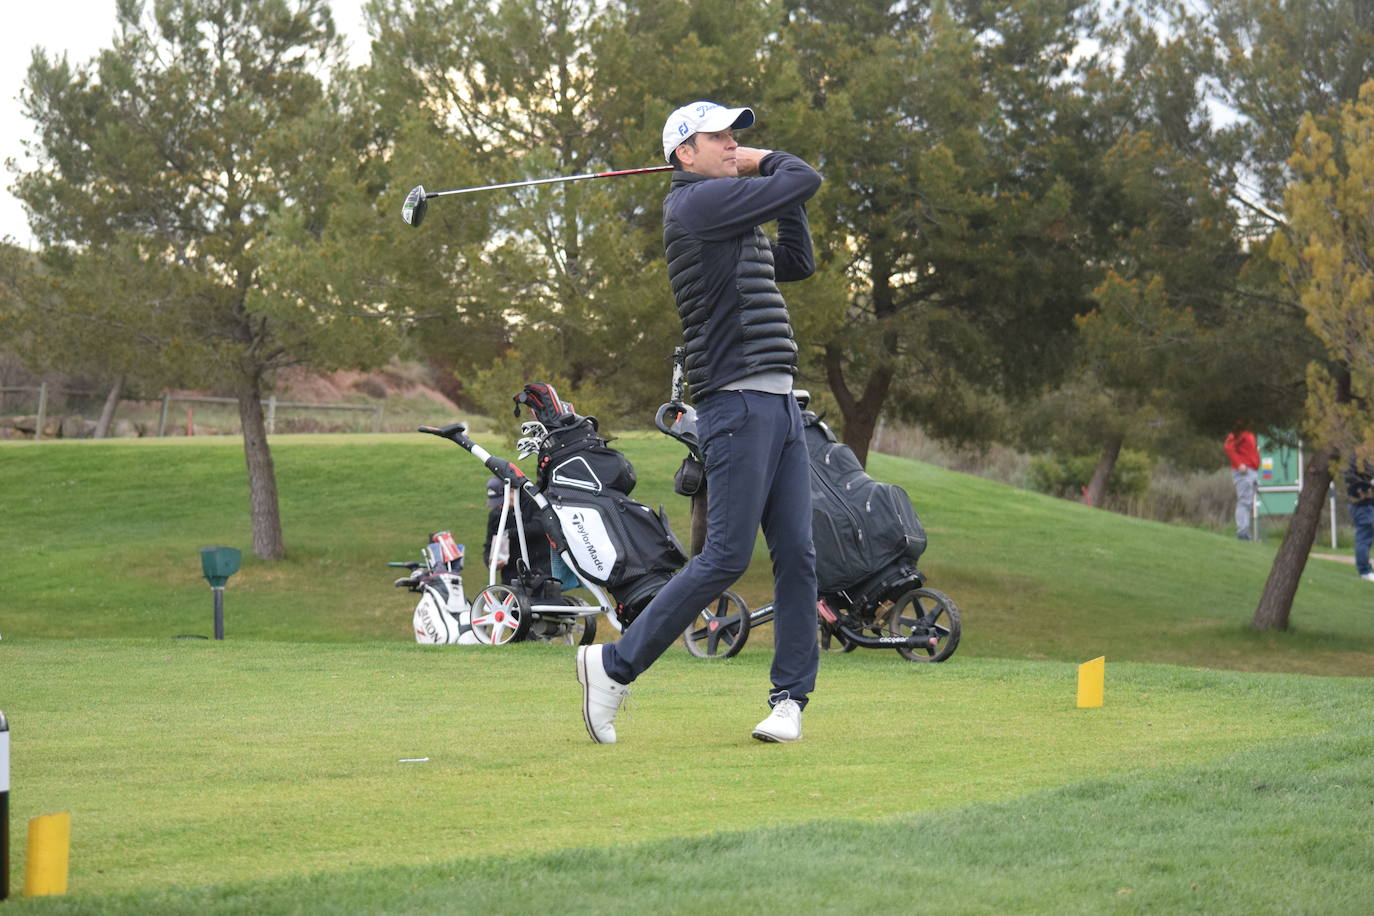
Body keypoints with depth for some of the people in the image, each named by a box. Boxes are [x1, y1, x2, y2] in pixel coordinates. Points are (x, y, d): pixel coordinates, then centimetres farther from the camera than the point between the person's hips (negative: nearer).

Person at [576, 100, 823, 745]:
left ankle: (790, 697, 5)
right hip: (737, 403, -9)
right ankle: (615, 664, -1)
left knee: (797, 556, 2)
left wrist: (765, 176, 20)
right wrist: (766, 163, 12)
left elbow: (798, 262, 28)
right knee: (726, 557, -9)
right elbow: (804, 180, -10)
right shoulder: (697, 202, -8)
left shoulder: (735, 219, 21)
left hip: (780, 403, 9)